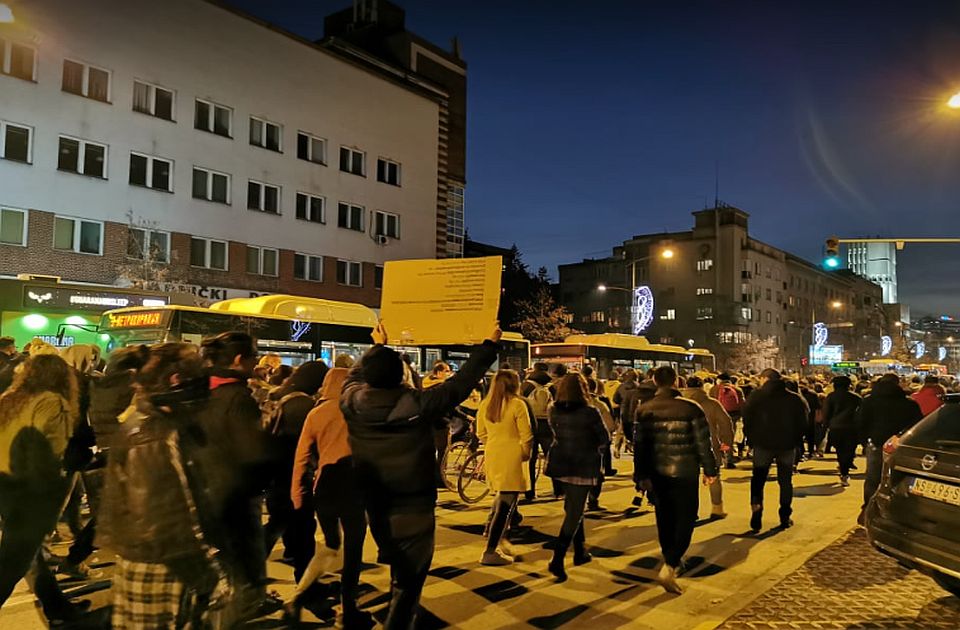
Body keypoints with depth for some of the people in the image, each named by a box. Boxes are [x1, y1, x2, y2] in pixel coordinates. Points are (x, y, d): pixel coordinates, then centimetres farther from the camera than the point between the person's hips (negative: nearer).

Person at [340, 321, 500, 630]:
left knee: (400, 574, 28)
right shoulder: (419, 405, -22)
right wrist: (489, 346, -1)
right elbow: (461, 382, -13)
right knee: (409, 583, 10)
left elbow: (355, 374, 10)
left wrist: (377, 346, 26)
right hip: (414, 509, -5)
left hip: (375, 509, 5)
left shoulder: (351, 402, -12)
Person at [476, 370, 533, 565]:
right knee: (506, 503, -2)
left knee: (501, 494, 30)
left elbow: (481, 433, 10)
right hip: (512, 457, -6)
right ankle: (490, 552, -3)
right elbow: (526, 435, -11)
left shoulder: (485, 404, 3)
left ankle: (491, 529, 29)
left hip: (492, 455, 6)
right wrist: (526, 453, 5)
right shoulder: (517, 404, -13)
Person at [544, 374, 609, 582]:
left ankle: (580, 552, 34)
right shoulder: (590, 412, -16)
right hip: (583, 467, -5)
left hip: (560, 465, 5)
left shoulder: (554, 411, -4)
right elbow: (605, 439, -7)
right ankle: (557, 559, -9)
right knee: (574, 513, 0)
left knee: (572, 508, 22)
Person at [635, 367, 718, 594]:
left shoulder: (644, 410, -1)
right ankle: (669, 567, -8)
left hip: (657, 473, 4)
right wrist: (710, 470, 4)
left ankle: (671, 560, 35)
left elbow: (639, 445, 2)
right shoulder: (691, 408, -12)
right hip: (685, 473, -4)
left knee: (665, 517, 19)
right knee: (685, 519, 4)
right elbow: (703, 443, -9)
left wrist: (641, 475, 11)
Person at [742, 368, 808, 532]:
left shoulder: (756, 396, -4)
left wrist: (751, 439, 4)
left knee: (758, 479, 9)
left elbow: (747, 421, -6)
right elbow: (802, 424, 4)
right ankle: (785, 517, 15)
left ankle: (756, 510, -9)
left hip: (762, 444, -2)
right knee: (786, 481, 13)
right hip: (787, 445, 2)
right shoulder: (795, 399, 3)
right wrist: (794, 440, 12)